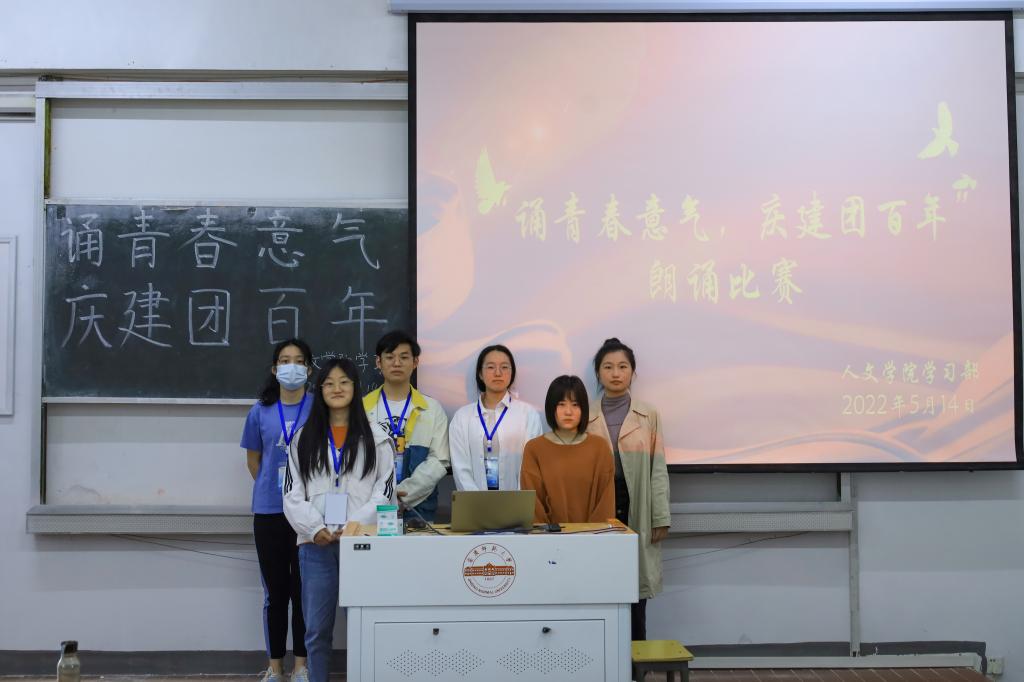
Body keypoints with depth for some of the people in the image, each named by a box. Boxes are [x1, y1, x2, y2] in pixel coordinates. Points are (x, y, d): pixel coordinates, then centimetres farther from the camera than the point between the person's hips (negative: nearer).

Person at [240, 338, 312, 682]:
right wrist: (271, 489, 12)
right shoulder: (260, 412, 3)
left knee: (304, 589, 5)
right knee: (275, 591, 8)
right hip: (269, 511, 1)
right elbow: (253, 459, 14)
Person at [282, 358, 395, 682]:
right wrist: (316, 529, -9)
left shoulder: (376, 439, 6)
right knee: (316, 630, 6)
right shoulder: (303, 439, 11)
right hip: (316, 545, 2)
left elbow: (384, 492, -1)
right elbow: (292, 494, 5)